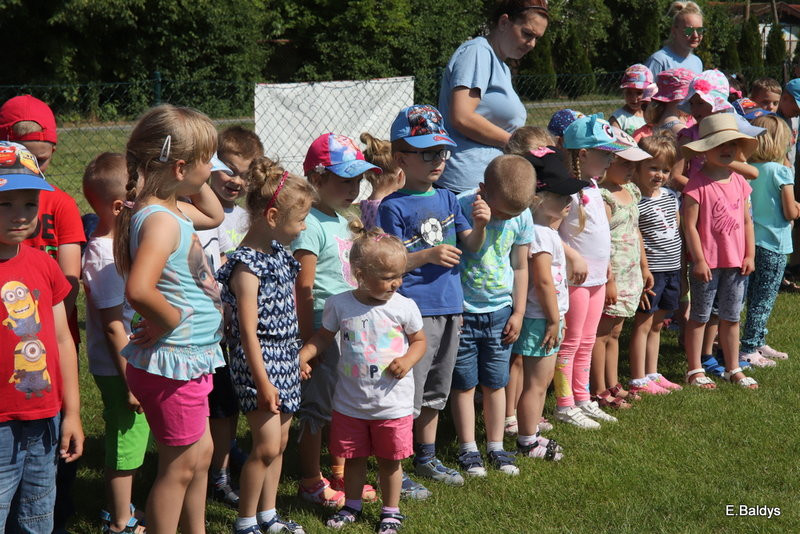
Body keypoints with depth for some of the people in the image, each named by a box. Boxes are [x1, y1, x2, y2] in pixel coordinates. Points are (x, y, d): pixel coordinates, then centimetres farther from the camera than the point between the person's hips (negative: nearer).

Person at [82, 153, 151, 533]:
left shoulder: (114, 244, 4)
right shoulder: (104, 257, -24)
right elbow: (113, 326, -22)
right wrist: (131, 381, -19)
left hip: (132, 364, 9)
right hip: (119, 370, -9)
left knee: (129, 444, 21)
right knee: (126, 443, 5)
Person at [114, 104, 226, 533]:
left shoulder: (171, 210, 5)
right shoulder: (161, 221, -25)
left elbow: (213, 216, 28)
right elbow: (138, 290, -42)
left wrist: (197, 182, 11)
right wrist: (171, 319, -24)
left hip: (190, 359, 10)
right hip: (174, 364, -10)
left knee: (200, 454, 23)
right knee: (179, 466, 4)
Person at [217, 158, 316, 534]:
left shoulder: (279, 252, 8)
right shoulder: (247, 266, -19)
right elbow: (248, 331, -19)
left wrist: (299, 358, 20)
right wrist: (262, 381, -19)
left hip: (286, 358, 9)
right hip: (259, 361, -9)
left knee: (279, 441, 13)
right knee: (266, 444, -7)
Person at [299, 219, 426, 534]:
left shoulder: (405, 307, -9)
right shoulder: (339, 305, -8)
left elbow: (419, 340, 4)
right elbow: (324, 337, 7)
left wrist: (408, 360, -16)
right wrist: (302, 356, -8)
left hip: (393, 403, -1)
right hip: (351, 402, 1)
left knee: (389, 459, 10)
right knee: (353, 457, 16)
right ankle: (352, 506, 37)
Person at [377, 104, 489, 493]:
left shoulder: (446, 199, 11)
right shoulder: (393, 207, -10)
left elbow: (471, 245, 13)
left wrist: (480, 224, -7)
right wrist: (428, 256, -22)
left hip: (449, 308, 7)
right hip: (414, 311, -7)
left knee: (435, 391, 19)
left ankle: (426, 458, 32)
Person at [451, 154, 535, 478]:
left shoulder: (522, 217, -5)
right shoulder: (460, 208, -18)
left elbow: (520, 267, 8)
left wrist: (518, 312, 7)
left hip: (500, 312, 3)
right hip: (462, 313, -3)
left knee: (495, 383, 12)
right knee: (464, 384, 6)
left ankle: (496, 447, 24)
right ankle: (468, 449, 18)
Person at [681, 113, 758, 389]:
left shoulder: (738, 182, 7)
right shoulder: (697, 183, -13)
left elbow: (747, 221, 12)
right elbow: (690, 224, -15)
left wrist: (749, 255, 6)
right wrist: (699, 260, -16)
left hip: (736, 262, 6)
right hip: (708, 262, -6)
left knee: (731, 317, 15)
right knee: (699, 317, 5)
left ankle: (733, 369, 25)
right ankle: (695, 370, 14)